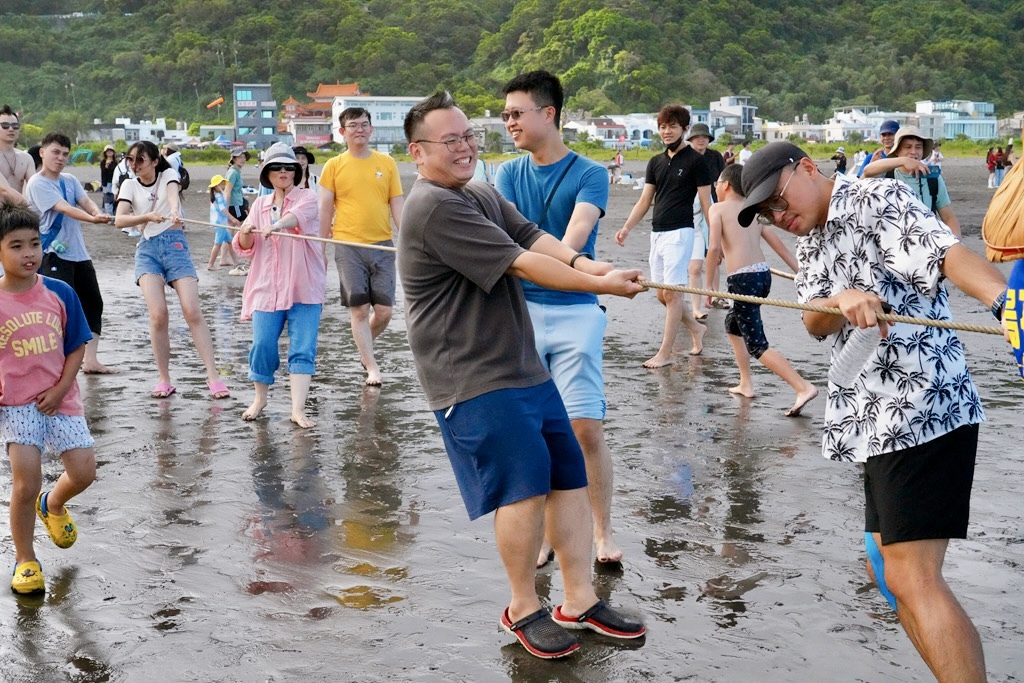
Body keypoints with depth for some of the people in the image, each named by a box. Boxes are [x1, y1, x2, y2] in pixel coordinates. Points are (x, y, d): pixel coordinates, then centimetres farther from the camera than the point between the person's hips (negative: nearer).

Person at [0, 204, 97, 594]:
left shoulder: (60, 294, -3)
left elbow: (77, 347, 4)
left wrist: (60, 389, -7)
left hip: (60, 399, 2)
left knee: (84, 472, -1)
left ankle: (53, 505, 37)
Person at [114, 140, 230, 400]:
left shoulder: (168, 174, 8)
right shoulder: (130, 185, 12)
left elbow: (172, 192, -17)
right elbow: (120, 219, -3)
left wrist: (174, 210, -41)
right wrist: (147, 216, -23)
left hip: (175, 244, -1)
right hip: (147, 249, 1)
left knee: (192, 311, -13)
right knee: (158, 314, -15)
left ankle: (213, 376, -11)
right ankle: (164, 380, -5)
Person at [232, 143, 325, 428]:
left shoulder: (307, 196, 2)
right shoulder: (261, 204, 15)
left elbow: (299, 215, -23)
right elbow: (245, 248, 12)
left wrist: (277, 225, -44)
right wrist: (246, 233, -12)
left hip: (304, 287, -3)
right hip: (267, 287, 3)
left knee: (303, 349, -7)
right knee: (262, 345, -3)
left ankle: (298, 409, -7)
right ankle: (260, 399, 18)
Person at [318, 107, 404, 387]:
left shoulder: (387, 163, 7)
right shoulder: (334, 166, 3)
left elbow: (398, 206, 7)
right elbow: (325, 211, 5)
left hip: (383, 246, 2)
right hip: (348, 246, -2)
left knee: (384, 311, 2)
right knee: (359, 309, -2)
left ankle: (364, 347, 30)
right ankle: (372, 367, 6)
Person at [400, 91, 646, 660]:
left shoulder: (483, 196, 15)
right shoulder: (434, 208, -17)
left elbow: (535, 237, 0)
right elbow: (522, 264, -19)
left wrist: (586, 264, -19)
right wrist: (603, 286, -16)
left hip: (521, 366, 9)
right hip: (471, 378, -9)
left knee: (569, 476, 7)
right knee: (526, 485, -10)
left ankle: (579, 601, 17)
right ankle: (523, 610, 9)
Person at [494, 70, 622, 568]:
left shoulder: (589, 174, -1)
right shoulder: (509, 175, 10)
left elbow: (576, 233, -17)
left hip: (575, 310, -3)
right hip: (520, 309, 3)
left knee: (586, 427, -5)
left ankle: (603, 531, 11)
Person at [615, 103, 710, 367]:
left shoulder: (695, 160, -4)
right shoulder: (656, 162, 14)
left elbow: (706, 202, -5)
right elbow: (644, 200, 15)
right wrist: (627, 227, 3)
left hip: (680, 232, -7)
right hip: (657, 233, 7)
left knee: (671, 292, -7)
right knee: (662, 294, 10)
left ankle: (666, 352, -2)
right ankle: (695, 328, 32)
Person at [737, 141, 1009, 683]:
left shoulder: (878, 200, -7)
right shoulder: (811, 244, 18)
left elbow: (946, 253, -26)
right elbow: (815, 323, 1)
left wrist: (1004, 299, -46)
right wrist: (845, 300, -24)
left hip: (923, 409, -10)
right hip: (880, 419, 10)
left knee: (912, 577, -15)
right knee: (889, 569, 14)